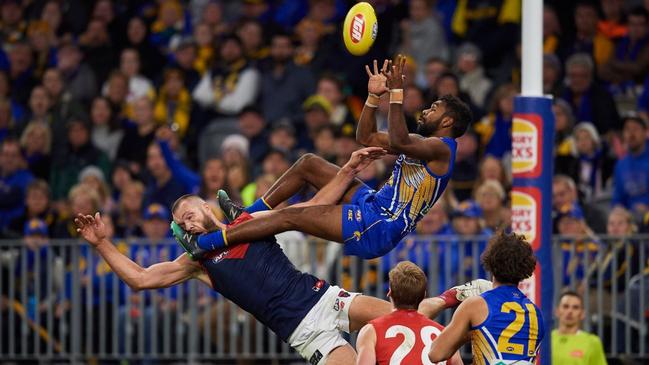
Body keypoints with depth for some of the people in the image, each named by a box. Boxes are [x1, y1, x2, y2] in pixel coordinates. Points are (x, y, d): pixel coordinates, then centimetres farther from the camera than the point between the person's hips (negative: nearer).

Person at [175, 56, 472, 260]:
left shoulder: (441, 148, -12)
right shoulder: (422, 143, 19)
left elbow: (398, 142, -34)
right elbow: (366, 138, 23)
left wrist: (397, 93, -32)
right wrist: (374, 96, 10)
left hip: (378, 228, -10)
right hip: (373, 204, 10)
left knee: (290, 217, -14)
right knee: (308, 164, 12)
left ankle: (202, 244, -12)